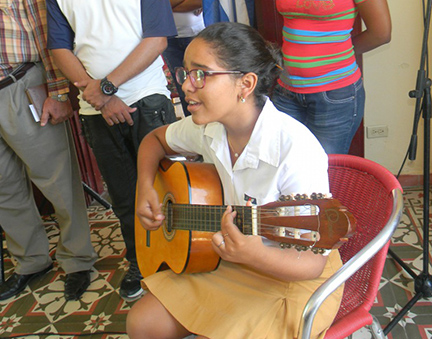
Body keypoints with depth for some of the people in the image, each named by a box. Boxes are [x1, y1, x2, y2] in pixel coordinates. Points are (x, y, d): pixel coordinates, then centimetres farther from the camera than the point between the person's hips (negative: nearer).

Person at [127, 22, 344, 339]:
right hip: (229, 261, 6)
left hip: (292, 277, -5)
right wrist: (146, 189, -3)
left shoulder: (295, 148, -30)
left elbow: (313, 263, -26)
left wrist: (255, 255, -46)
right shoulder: (208, 128, -9)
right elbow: (155, 139, 14)